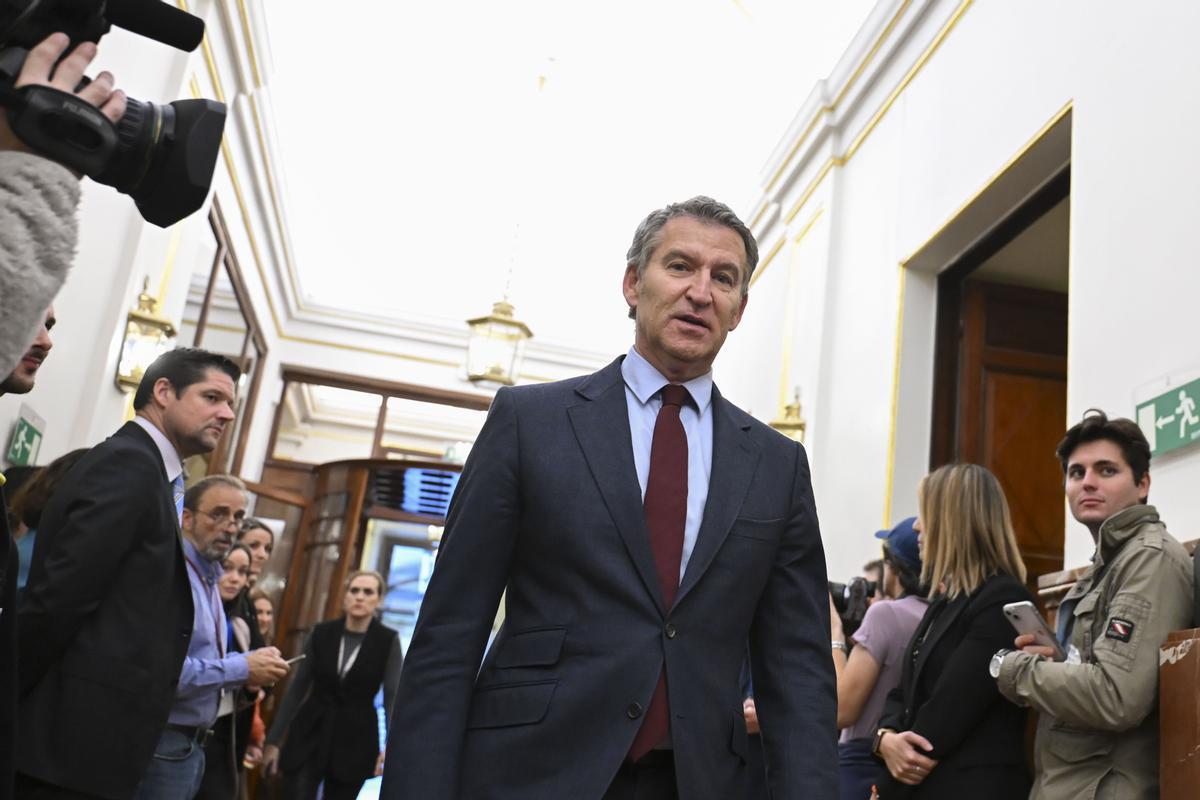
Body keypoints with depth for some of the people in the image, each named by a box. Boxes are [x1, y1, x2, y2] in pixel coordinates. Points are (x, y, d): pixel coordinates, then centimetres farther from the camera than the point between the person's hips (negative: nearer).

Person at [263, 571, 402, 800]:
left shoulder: (388, 641, -5)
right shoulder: (321, 633, 0)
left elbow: (393, 697, -9)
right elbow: (297, 688, 4)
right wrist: (274, 739, 3)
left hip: (354, 741, -1)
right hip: (309, 735, 1)